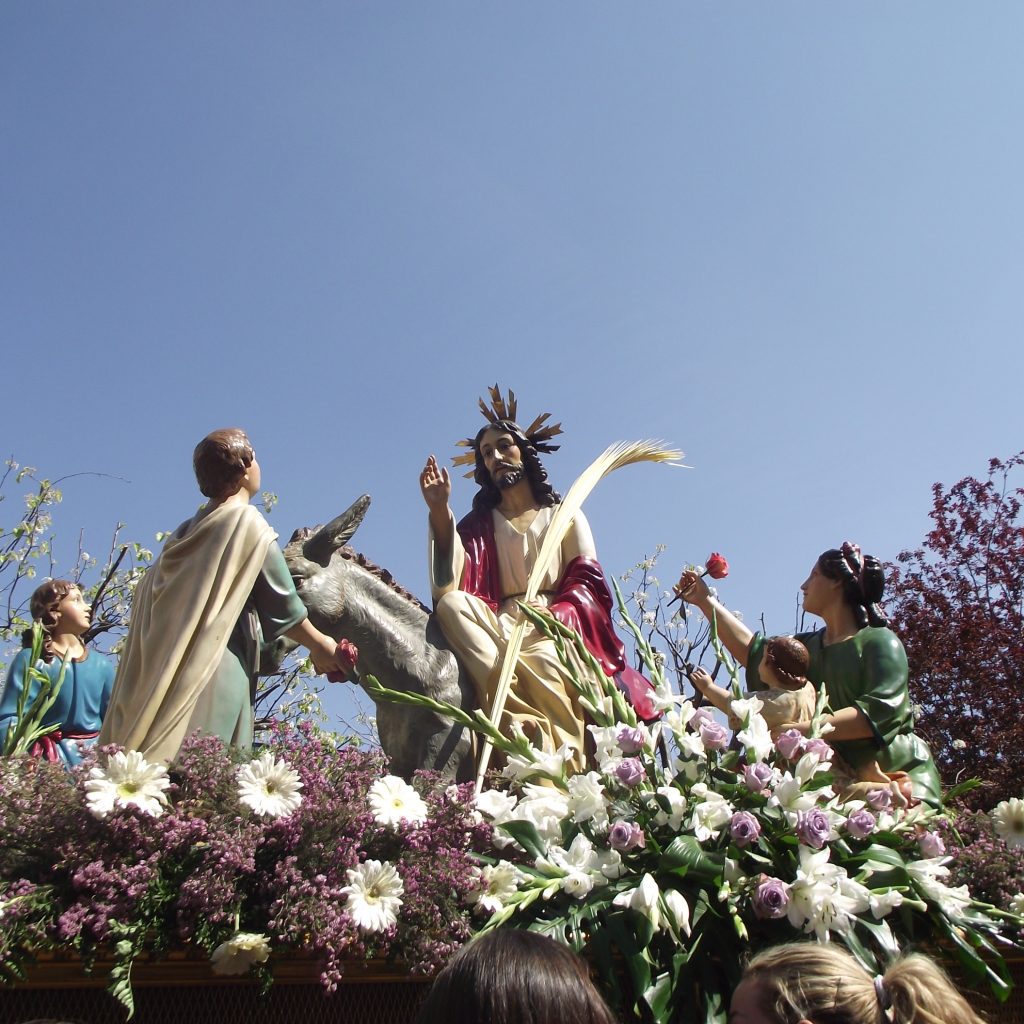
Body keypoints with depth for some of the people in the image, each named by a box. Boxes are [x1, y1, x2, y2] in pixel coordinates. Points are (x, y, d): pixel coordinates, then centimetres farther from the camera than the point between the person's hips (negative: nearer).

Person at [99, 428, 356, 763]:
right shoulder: (248, 524, -4)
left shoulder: (186, 531, 15)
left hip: (165, 672, 7)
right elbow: (282, 605, 0)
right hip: (217, 672, -7)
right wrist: (321, 646, 15)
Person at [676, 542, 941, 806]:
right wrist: (705, 601, 21)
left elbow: (880, 711, -19)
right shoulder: (810, 646, 17)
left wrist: (804, 729, -28)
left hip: (896, 774, -5)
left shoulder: (880, 641, -5)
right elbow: (754, 652, 17)